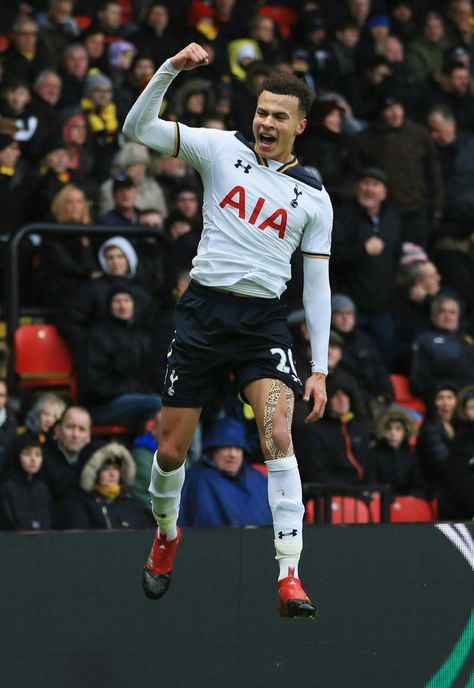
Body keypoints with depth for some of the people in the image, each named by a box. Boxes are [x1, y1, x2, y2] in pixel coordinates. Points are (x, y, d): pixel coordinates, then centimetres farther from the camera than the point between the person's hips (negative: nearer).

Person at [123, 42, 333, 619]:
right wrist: (171, 69, -19)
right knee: (171, 450, 5)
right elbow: (137, 128, -5)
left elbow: (317, 286, 8)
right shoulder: (221, 149, 3)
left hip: (264, 322, 0)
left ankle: (289, 577, -22)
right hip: (203, 311, 1)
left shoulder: (313, 197, 5)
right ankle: (166, 535, 37)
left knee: (278, 437, -21)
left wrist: (319, 369, 2)